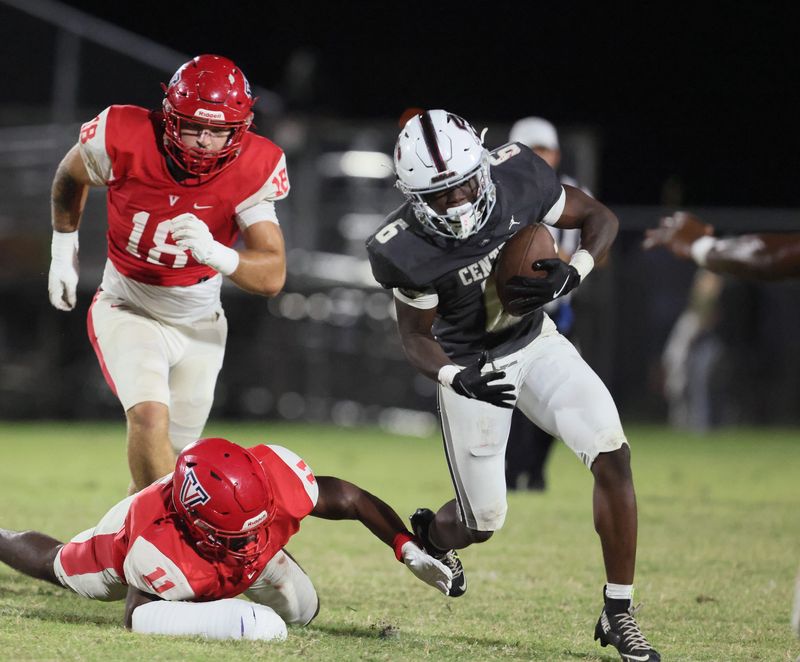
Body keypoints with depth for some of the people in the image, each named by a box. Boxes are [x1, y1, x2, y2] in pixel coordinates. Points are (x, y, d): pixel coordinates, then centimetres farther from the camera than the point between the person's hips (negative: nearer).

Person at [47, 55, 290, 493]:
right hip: (128, 311, -2)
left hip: (198, 323, 2)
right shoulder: (125, 139, -25)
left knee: (170, 454, 11)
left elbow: (273, 277, -26)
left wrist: (215, 253, -44)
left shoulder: (253, 169, -22)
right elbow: (71, 176, 1)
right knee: (150, 416, -28)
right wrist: (64, 252, 7)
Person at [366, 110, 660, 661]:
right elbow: (417, 336, -13)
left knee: (613, 455, -18)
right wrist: (459, 380, -34)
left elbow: (599, 218, -7)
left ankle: (618, 614, -6)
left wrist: (572, 274, -26)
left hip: (536, 342, 2)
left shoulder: (517, 177, -22)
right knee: (483, 523, 6)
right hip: (471, 366, -2)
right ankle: (429, 534, 47)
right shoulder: (408, 249, -27)